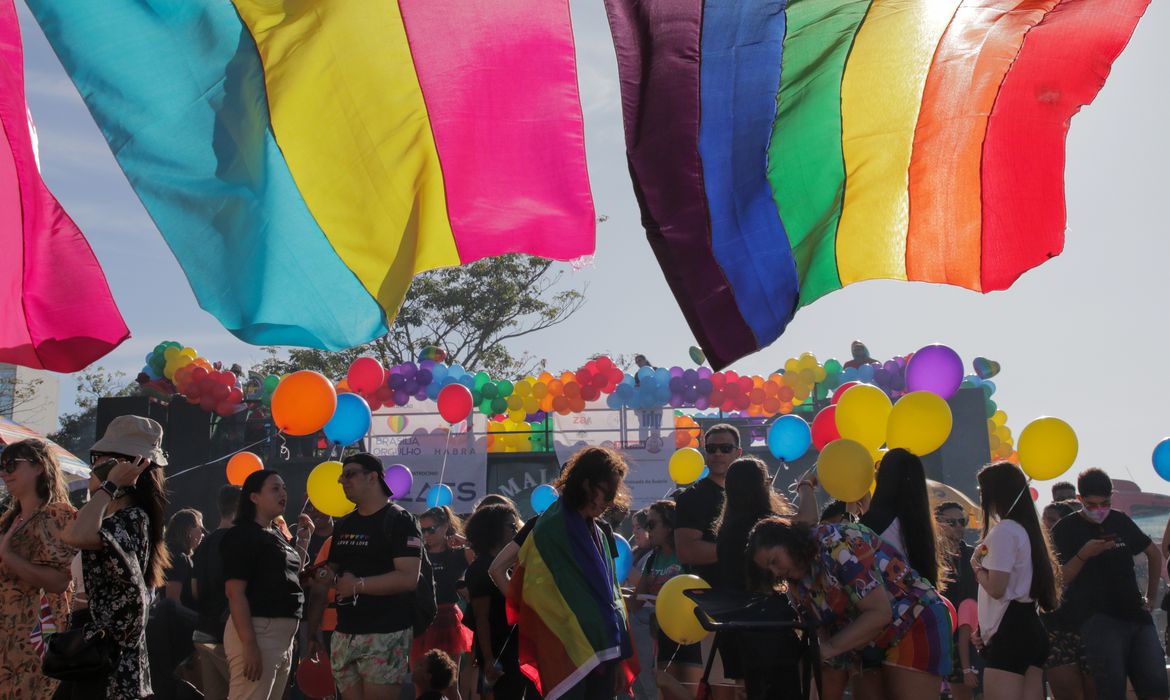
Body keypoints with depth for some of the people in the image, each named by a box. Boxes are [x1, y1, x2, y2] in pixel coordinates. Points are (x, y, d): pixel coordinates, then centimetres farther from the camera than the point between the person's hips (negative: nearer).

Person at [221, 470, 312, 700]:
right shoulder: (241, 535, -10)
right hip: (256, 631, -9)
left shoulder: (277, 535, 17)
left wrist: (303, 539, 19)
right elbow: (234, 592, -18)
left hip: (283, 634, 9)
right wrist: (249, 645, -25)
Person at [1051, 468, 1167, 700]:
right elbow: (1059, 580, -5)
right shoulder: (1065, 530, 1)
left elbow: (1154, 554, 27)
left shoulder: (1121, 521, 13)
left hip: (1136, 615, 5)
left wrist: (1150, 597, 20)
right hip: (1097, 619, -4)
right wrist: (1083, 555, -19)